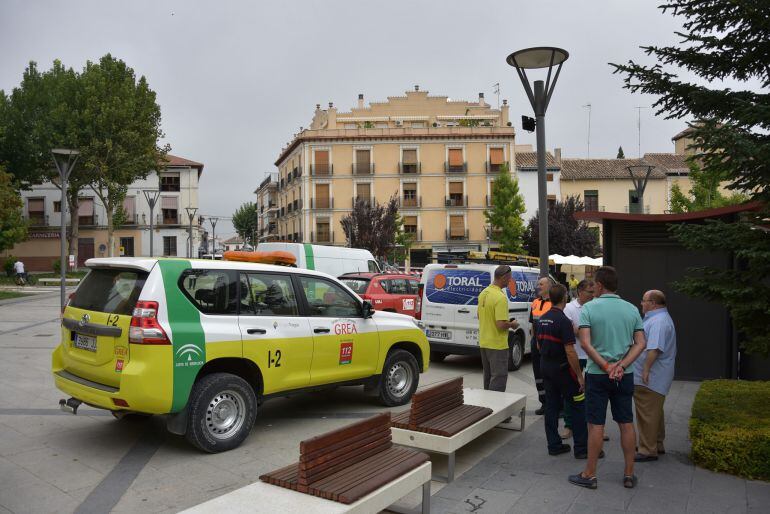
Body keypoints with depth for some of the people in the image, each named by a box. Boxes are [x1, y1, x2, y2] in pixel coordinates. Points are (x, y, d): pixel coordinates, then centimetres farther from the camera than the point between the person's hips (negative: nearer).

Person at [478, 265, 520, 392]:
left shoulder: (483, 293, 6)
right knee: (499, 378, 0)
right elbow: (501, 325, -26)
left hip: (483, 342, 9)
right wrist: (512, 324, -7)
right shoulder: (501, 297, -22)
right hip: (497, 345, -9)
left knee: (488, 376, 19)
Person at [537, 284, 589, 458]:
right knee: (578, 406, 3)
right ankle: (581, 448, 7)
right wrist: (579, 375, -15)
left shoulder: (542, 319, 7)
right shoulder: (564, 321, -19)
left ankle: (554, 445, 16)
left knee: (551, 406, 11)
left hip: (545, 367, 8)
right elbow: (570, 352, -21)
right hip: (562, 369, -7)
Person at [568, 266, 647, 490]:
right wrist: (621, 366, -10)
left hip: (597, 374, -4)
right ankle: (629, 474, 22)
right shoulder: (631, 309, 4)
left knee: (596, 425, 3)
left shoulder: (589, 308, -9)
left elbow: (585, 343, -18)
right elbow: (641, 344, -3)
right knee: (626, 423, 13)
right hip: (624, 376, 4)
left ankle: (590, 474, 13)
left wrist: (605, 366, -13)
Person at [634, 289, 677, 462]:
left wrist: (646, 369, -28)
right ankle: (656, 445, 31)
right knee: (653, 412, 20)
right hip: (653, 377, 11)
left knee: (648, 414, -4)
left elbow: (654, 349, -29)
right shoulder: (658, 318, 17)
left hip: (650, 378, -11)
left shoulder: (659, 321, -20)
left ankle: (648, 450, 3)